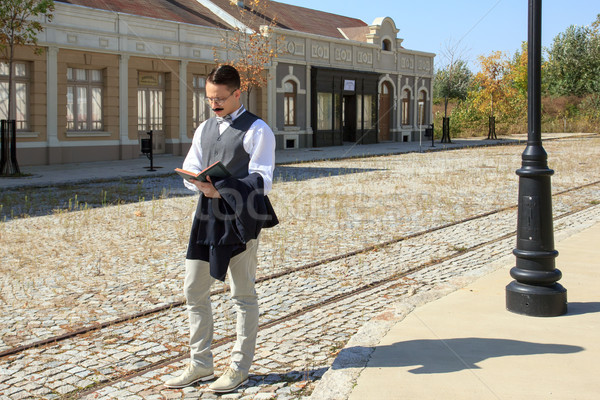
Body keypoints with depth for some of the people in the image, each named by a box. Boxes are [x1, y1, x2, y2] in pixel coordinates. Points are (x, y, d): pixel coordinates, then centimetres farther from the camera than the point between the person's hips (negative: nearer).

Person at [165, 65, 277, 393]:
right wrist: (201, 184, -10)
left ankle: (239, 368, 17)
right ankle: (200, 364, 24)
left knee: (242, 294, 4)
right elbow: (189, 171, 13)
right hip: (207, 214, 7)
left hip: (240, 218, -7)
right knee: (194, 291, 10)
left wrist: (222, 187, -25)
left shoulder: (257, 130, -5)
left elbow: (262, 181, -13)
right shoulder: (204, 129, 16)